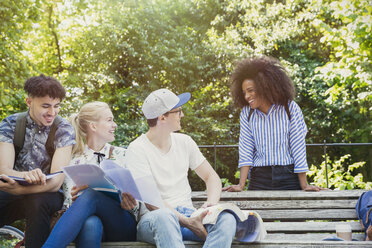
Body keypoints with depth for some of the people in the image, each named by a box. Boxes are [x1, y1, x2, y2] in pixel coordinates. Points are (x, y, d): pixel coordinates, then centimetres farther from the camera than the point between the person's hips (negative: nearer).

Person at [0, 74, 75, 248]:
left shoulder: (63, 129, -8)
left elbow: (56, 182, -17)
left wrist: (18, 189, -36)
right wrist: (25, 175, -41)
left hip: (47, 193, 0)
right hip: (14, 194, 1)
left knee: (37, 202, -35)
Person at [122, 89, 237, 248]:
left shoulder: (184, 142, 13)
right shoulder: (137, 150, -6)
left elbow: (211, 176, 15)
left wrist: (211, 203, -9)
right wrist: (188, 223, -26)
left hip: (187, 213, 5)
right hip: (154, 217, -5)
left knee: (227, 219, -27)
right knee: (163, 217, -42)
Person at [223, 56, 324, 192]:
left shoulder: (290, 109, -5)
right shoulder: (246, 113, 2)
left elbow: (298, 146, -5)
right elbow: (246, 148, -1)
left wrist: (304, 185, -8)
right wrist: (241, 184, -11)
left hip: (289, 179, -2)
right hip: (259, 179, 2)